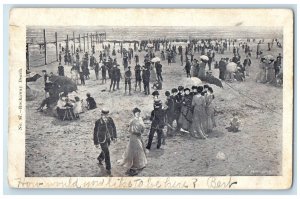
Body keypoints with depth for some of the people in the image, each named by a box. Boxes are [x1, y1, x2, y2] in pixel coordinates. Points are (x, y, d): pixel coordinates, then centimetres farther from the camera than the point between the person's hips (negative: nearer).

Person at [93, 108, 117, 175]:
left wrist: (114, 136, 10)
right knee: (107, 153, -3)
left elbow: (113, 128, 2)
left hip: (108, 138, 5)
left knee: (105, 150, 26)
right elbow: (95, 133, -17)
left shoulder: (110, 120, -15)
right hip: (102, 140, -5)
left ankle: (100, 158, 59)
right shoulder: (98, 122, -25)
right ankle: (108, 168, 13)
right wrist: (96, 143, -13)